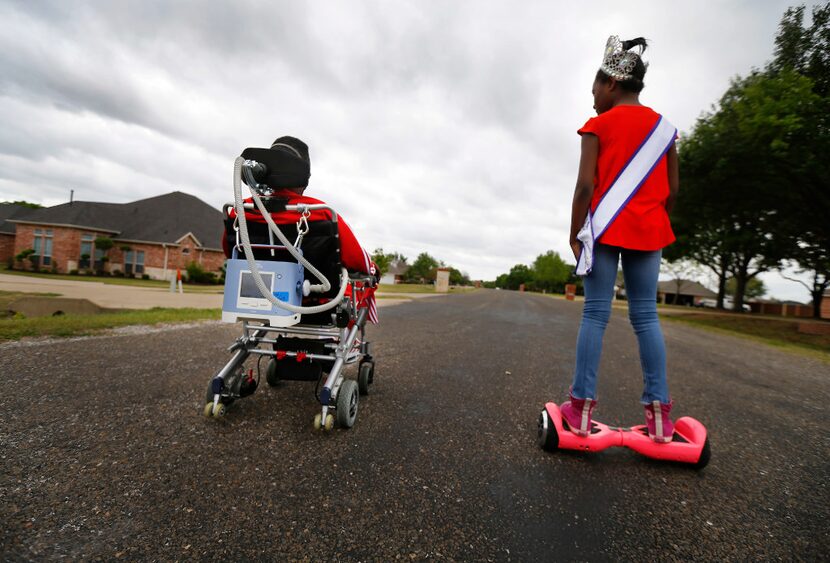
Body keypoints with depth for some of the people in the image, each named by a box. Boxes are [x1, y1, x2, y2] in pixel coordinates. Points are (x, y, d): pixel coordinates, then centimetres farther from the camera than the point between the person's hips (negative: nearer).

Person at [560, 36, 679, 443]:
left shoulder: (598, 125, 1)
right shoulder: (664, 126, 14)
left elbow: (585, 185, -9)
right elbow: (673, 189, 11)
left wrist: (574, 235, -5)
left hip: (605, 227, -4)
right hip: (648, 230, 4)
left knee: (595, 313, -3)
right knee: (645, 315, 6)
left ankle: (581, 405, 0)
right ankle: (659, 409, 6)